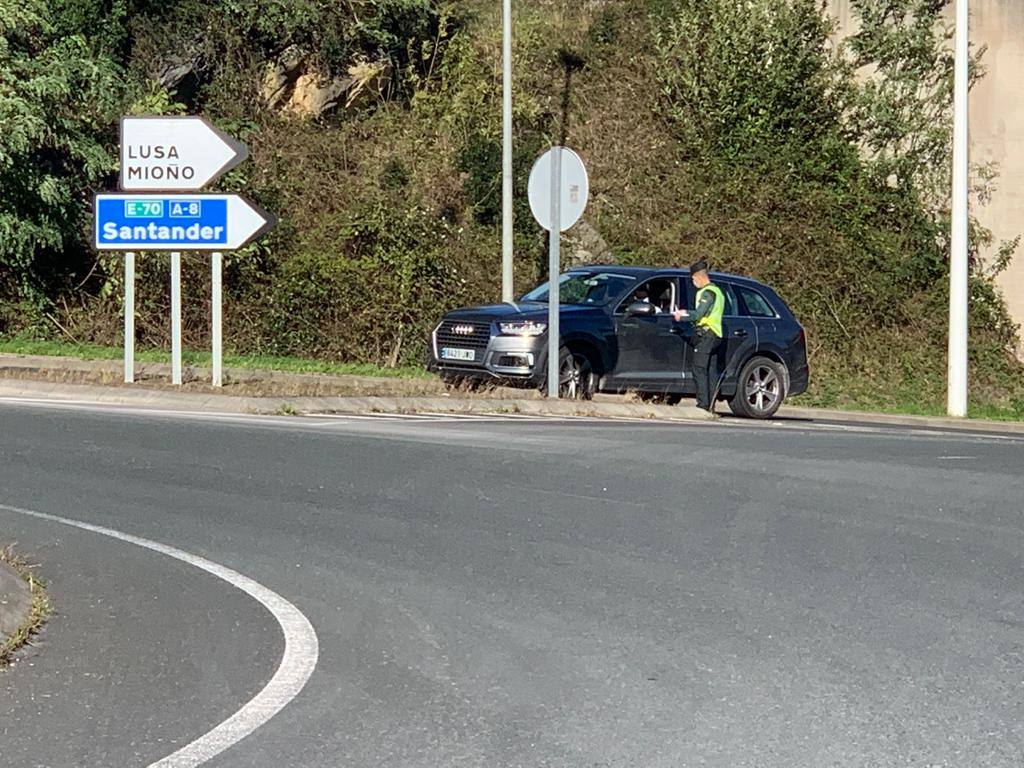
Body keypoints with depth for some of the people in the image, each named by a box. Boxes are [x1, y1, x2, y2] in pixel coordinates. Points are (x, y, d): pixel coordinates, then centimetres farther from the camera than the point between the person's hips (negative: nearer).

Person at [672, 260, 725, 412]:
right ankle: (710, 405, 6)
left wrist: (681, 317, -3)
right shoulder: (717, 291, 20)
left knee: (699, 371, -10)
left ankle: (703, 404, -16)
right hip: (716, 336, 10)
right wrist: (686, 313, 27)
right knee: (709, 372, 8)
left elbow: (699, 315, -17)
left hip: (705, 335, -10)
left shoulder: (707, 292, -11)